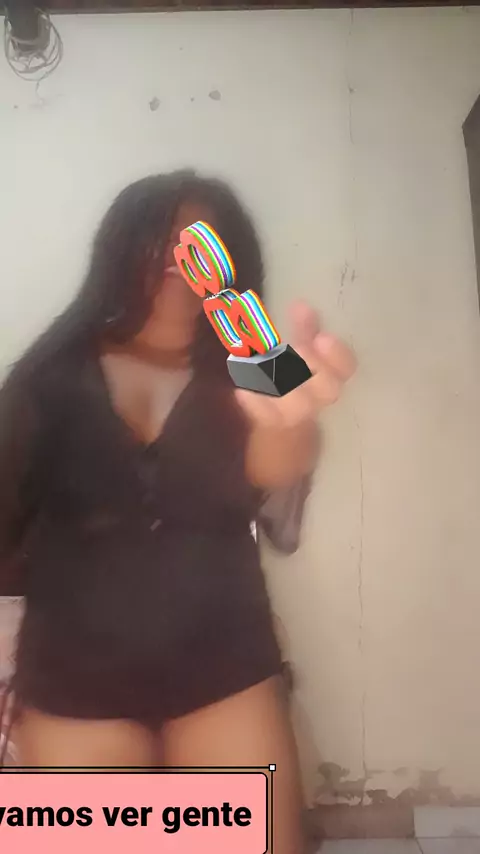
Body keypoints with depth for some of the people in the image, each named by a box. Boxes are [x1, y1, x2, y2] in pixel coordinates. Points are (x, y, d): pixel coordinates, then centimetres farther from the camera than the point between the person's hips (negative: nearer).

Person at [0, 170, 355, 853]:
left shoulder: (233, 374, -1)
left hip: (224, 669, 1)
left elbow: (275, 472, -21)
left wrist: (289, 414, -43)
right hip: (75, 676, 0)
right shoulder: (57, 373, -1)